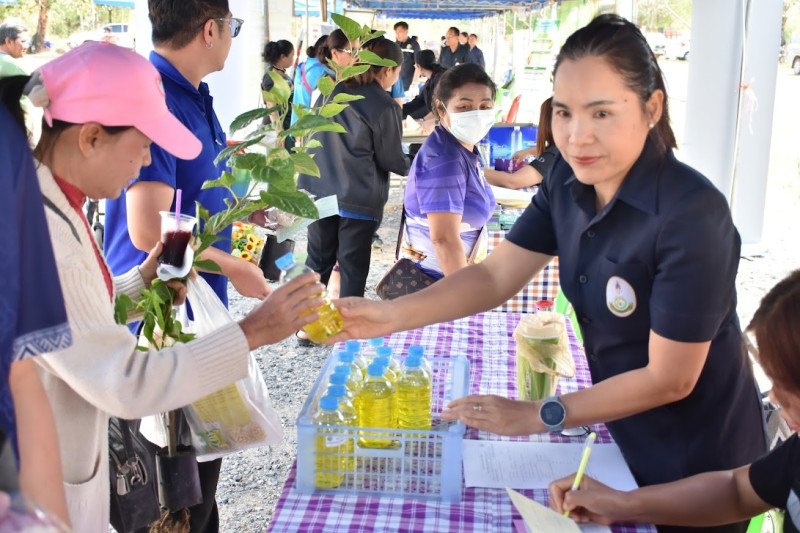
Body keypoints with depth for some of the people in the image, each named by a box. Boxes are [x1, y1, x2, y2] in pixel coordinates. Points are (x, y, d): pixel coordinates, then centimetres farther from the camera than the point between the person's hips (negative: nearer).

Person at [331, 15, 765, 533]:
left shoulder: (692, 216, -29)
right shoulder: (569, 180, -8)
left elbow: (669, 378, -24)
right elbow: (496, 276, -7)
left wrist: (539, 415, -18)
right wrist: (390, 314, -21)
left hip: (697, 467, -6)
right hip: (626, 439, 6)